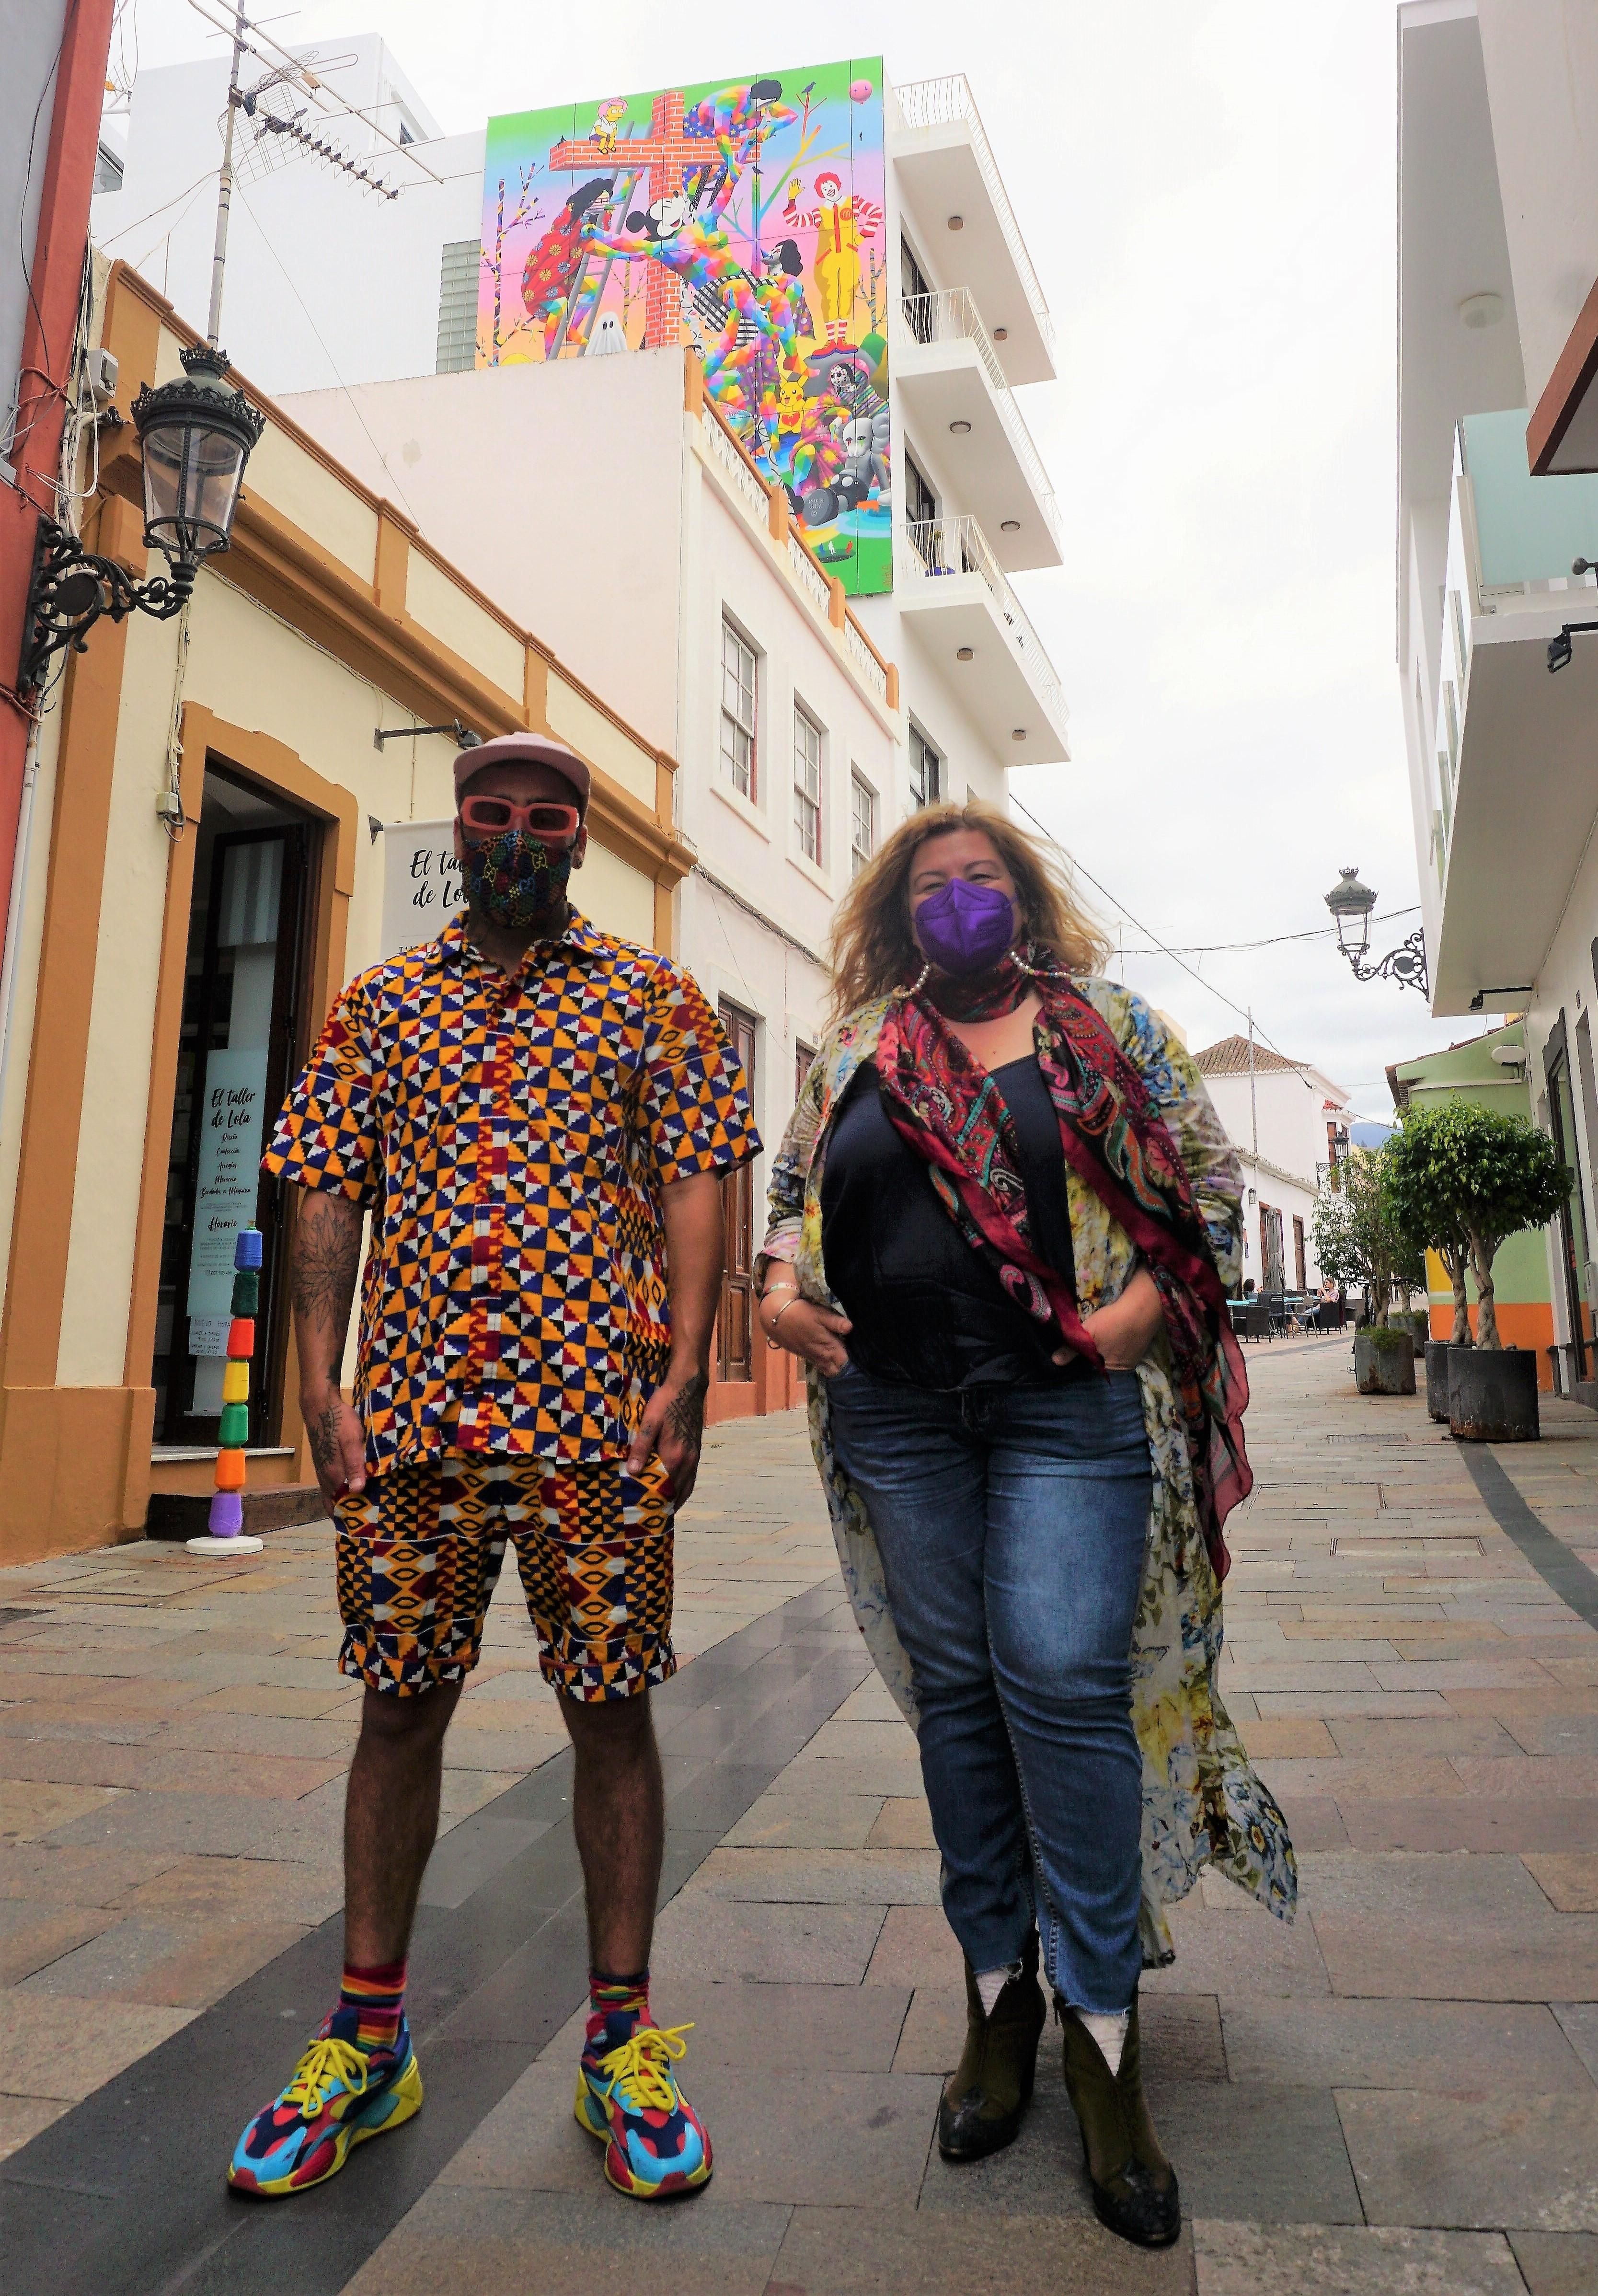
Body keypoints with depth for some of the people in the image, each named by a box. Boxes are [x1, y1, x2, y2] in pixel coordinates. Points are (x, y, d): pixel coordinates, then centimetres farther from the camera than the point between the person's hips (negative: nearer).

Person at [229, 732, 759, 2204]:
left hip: (598, 1418, -2)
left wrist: (684, 1378, -11)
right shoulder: (380, 1003, 13)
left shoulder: (653, 998, 6)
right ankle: (367, 2040, 28)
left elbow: (694, 1191, -1)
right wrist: (322, 1387, -1)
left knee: (612, 1710, 6)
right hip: (412, 1417, 2)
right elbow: (330, 1197, 9)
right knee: (400, 1705, 11)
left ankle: (622, 2043, 23)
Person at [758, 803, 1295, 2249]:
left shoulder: (1107, 1027, 6)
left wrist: (1139, 1312, -10)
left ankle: (1102, 2027, 7)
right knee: (954, 1690, 9)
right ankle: (1000, 1999, 24)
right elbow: (790, 1189, 18)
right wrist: (779, 1292, 0)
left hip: (1071, 1408, -2)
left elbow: (1209, 1183, 4)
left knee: (1062, 1681, -11)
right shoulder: (855, 1054, 12)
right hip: (900, 1415, 3)